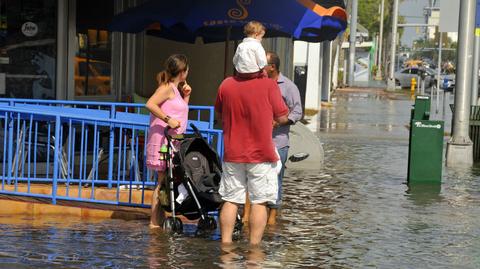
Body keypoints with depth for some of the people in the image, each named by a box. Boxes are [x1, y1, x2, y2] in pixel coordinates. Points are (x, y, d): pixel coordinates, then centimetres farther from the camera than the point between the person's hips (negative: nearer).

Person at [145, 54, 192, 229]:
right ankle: (155, 222, -9)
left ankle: (160, 220, 9)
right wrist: (168, 120, -24)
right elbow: (150, 104, -22)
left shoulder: (176, 88, 21)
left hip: (173, 141, 9)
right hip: (162, 140, -9)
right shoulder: (167, 87, -8)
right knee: (163, 182, -10)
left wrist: (186, 96, 17)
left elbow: (180, 114, 29)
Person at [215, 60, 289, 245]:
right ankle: (254, 248, 2)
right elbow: (282, 118, -6)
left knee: (230, 200, 9)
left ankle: (225, 244, 10)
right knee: (259, 202, 3)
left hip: (232, 154, 3)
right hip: (261, 154, -3)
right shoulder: (268, 85, -12)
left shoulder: (226, 85, -1)